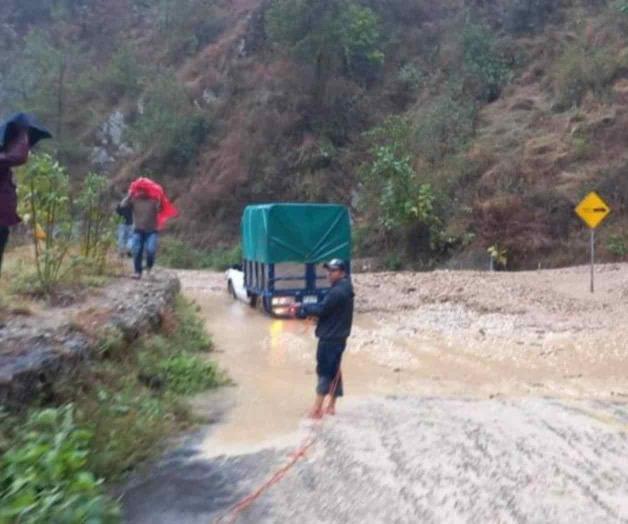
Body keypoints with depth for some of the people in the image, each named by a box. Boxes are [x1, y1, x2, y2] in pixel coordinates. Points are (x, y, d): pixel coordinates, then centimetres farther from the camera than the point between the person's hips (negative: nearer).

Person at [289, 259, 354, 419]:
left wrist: (300, 310, -7)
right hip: (337, 338, 10)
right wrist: (302, 306, 4)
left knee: (324, 372, -4)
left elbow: (321, 309, -20)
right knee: (333, 371, 13)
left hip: (330, 338, -10)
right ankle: (331, 406, 21)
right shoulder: (343, 289, 13)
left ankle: (317, 409, 1)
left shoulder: (337, 292, -20)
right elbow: (323, 305, 13)